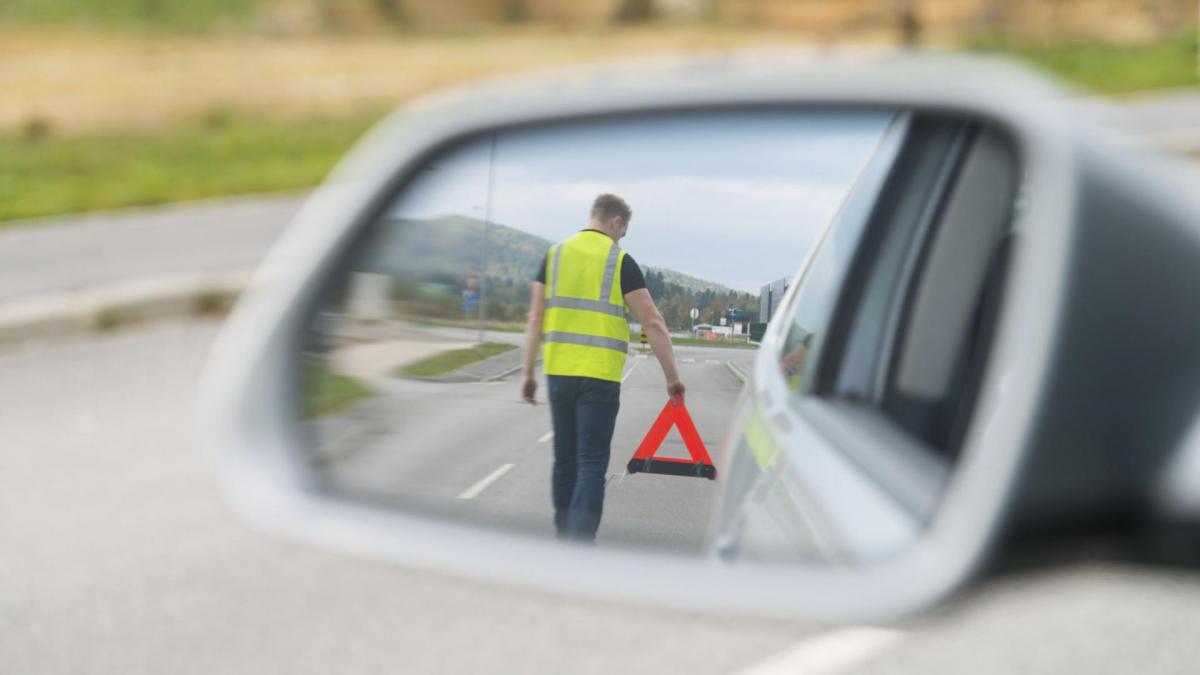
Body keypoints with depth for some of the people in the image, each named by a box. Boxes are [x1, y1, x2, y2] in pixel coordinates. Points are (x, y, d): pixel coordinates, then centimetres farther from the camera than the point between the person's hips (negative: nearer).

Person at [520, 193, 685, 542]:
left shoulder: (555, 254, 7)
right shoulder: (620, 261, -3)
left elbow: (536, 320, 6)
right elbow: (653, 323, -6)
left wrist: (528, 373, 12)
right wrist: (672, 377, 0)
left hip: (558, 372, 4)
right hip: (600, 376, -4)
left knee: (565, 460, 16)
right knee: (592, 465, -3)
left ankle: (564, 539, 25)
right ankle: (581, 544, -11)